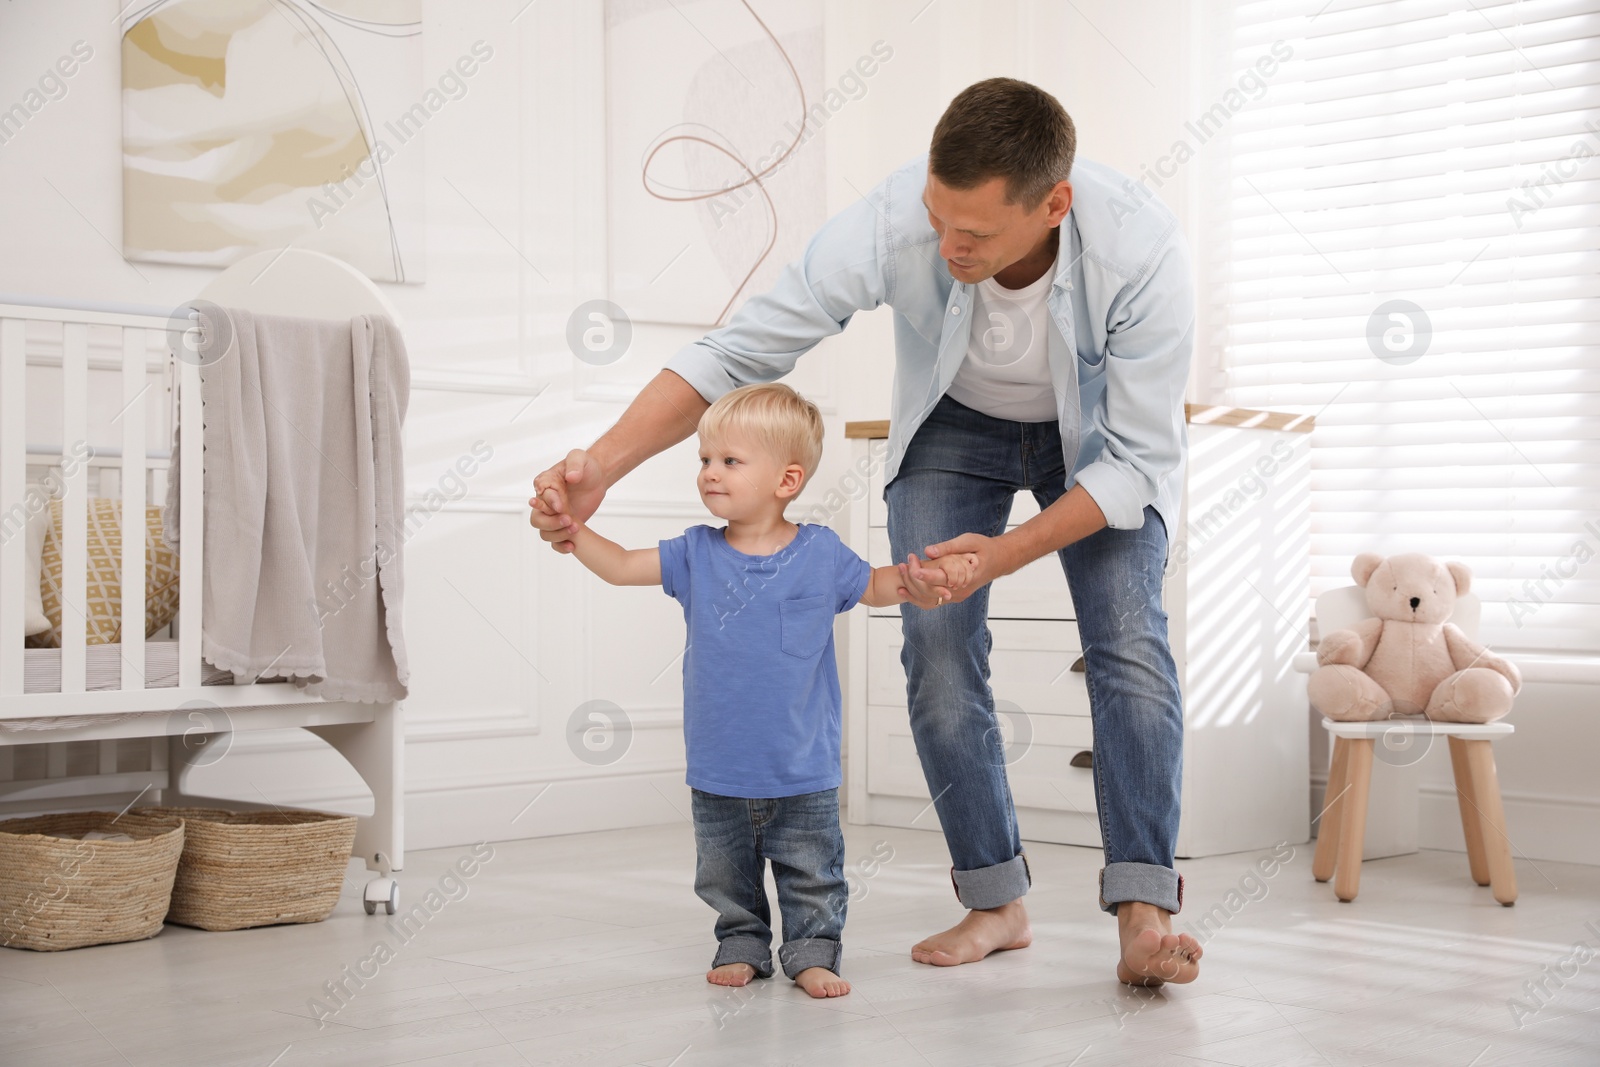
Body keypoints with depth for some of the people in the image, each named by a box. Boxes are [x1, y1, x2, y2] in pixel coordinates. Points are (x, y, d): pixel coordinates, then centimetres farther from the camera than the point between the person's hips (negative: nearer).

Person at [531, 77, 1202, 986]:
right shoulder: (889, 226, -37)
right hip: (955, 426, 2)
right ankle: (998, 902, 3)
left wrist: (1006, 554, -40)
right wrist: (601, 467, -39)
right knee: (939, 654, -9)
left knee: (1129, 640, -17)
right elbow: (736, 352, -28)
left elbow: (1138, 459, -30)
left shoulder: (1142, 248, -39)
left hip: (1100, 435, -1)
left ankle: (1144, 915, -16)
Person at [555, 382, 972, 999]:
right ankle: (743, 947, 33)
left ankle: (812, 953, 23)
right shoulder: (697, 554, -1)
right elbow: (621, 567, 0)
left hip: (802, 773, -2)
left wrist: (928, 573, -10)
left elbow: (877, 587, 9)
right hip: (719, 773, 2)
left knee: (812, 876, 8)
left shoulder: (820, 554, -5)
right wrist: (571, 528, -15)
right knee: (726, 878, 15)